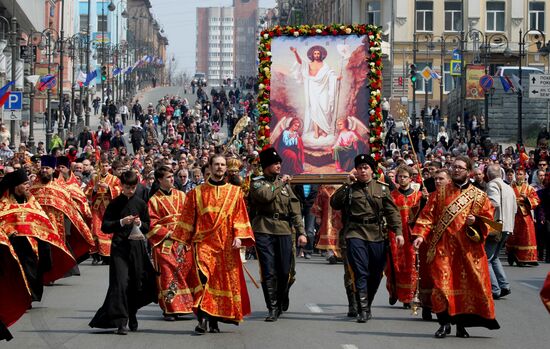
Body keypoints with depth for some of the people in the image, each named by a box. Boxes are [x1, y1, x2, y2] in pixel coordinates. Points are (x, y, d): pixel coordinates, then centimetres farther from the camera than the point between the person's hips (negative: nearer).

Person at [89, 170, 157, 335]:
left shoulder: (141, 204, 9)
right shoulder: (114, 204, 3)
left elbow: (147, 227, 13)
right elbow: (105, 226, 0)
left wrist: (140, 224, -8)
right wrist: (121, 222, -14)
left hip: (137, 246, 3)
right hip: (119, 247, -3)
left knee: (136, 284, 7)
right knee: (120, 283, -13)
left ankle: (131, 315, 29)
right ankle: (120, 322, -17)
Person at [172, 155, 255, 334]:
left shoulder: (235, 192, 11)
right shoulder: (196, 193, 10)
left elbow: (240, 217, 6)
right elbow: (188, 218, 11)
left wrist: (238, 237, -7)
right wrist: (182, 241, 6)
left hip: (226, 245, 2)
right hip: (203, 242, -2)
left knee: (223, 280, 1)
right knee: (203, 277, -21)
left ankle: (214, 320, 10)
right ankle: (202, 317, -21)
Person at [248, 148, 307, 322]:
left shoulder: (285, 184, 17)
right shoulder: (257, 183, 4)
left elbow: (295, 210, 13)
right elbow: (266, 195, -18)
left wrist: (301, 232, 4)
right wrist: (280, 183, -5)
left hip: (284, 231, 3)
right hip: (264, 231, -3)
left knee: (286, 271, 3)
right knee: (269, 272, -6)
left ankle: (282, 301, 29)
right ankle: (273, 308, 0)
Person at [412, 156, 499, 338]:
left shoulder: (479, 196, 8)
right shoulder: (441, 192, 11)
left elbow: (488, 220, 5)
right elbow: (428, 215, 6)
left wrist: (475, 221, -15)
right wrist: (420, 234, -8)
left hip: (467, 248, 0)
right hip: (443, 247, 0)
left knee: (466, 284, 0)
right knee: (442, 283, -7)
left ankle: (461, 324, 11)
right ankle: (444, 323, 1)